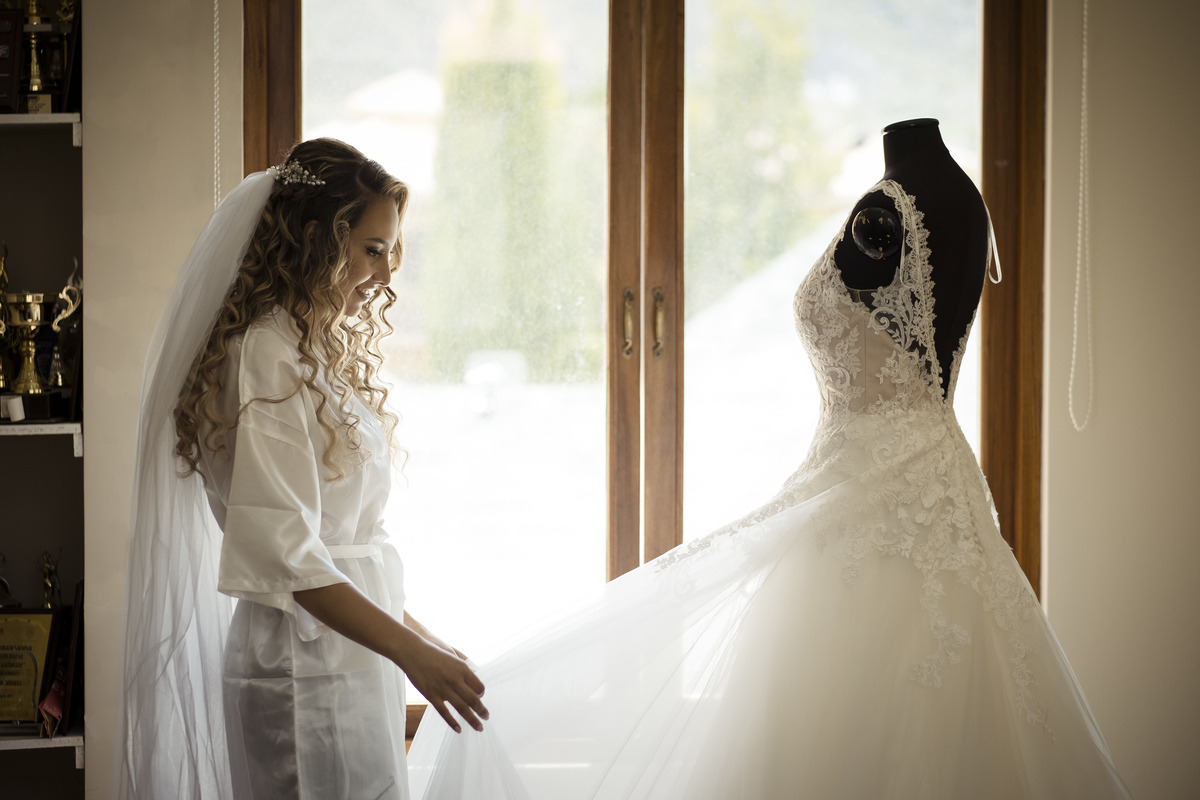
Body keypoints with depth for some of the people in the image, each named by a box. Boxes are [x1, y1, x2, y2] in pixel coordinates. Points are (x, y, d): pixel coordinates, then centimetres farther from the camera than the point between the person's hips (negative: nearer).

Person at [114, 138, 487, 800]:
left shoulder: (328, 350, 14)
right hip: (306, 664, -9)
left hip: (354, 657, 9)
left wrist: (420, 637, 21)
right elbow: (280, 547, -22)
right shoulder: (267, 355, -15)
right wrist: (409, 649, -25)